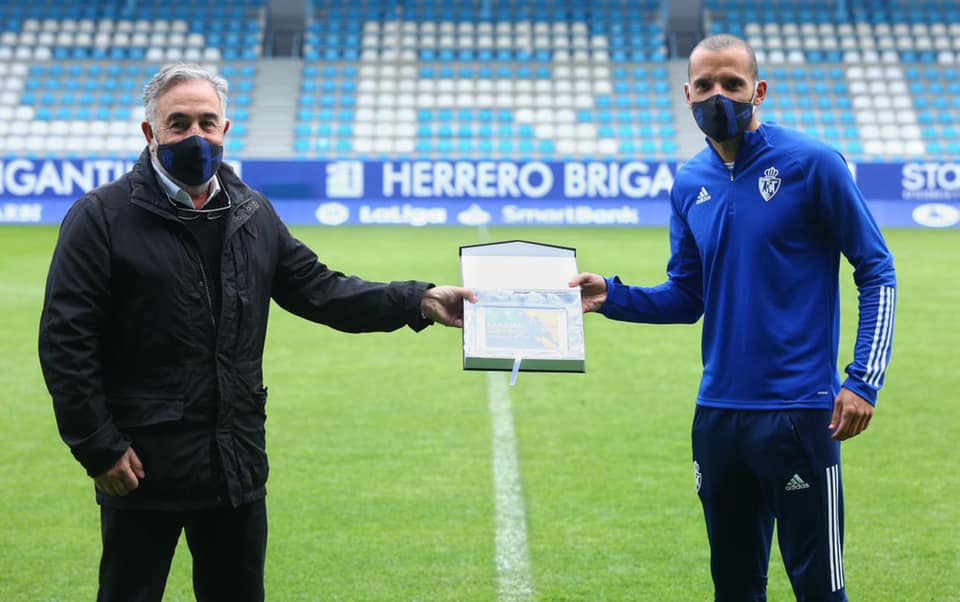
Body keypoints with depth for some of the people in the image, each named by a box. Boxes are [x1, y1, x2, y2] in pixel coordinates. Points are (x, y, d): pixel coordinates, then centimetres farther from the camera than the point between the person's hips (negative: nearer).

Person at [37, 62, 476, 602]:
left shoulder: (254, 215, 10)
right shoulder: (103, 217, -7)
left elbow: (319, 289, 10)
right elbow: (66, 341, -10)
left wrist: (419, 301, -2)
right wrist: (98, 448, -13)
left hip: (238, 461, 5)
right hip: (143, 466, -5)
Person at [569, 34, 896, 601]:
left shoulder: (811, 164, -7)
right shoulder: (689, 183, 8)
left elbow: (877, 272, -4)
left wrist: (864, 381, -12)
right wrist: (611, 296, -2)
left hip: (799, 411, -5)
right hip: (717, 413, 5)